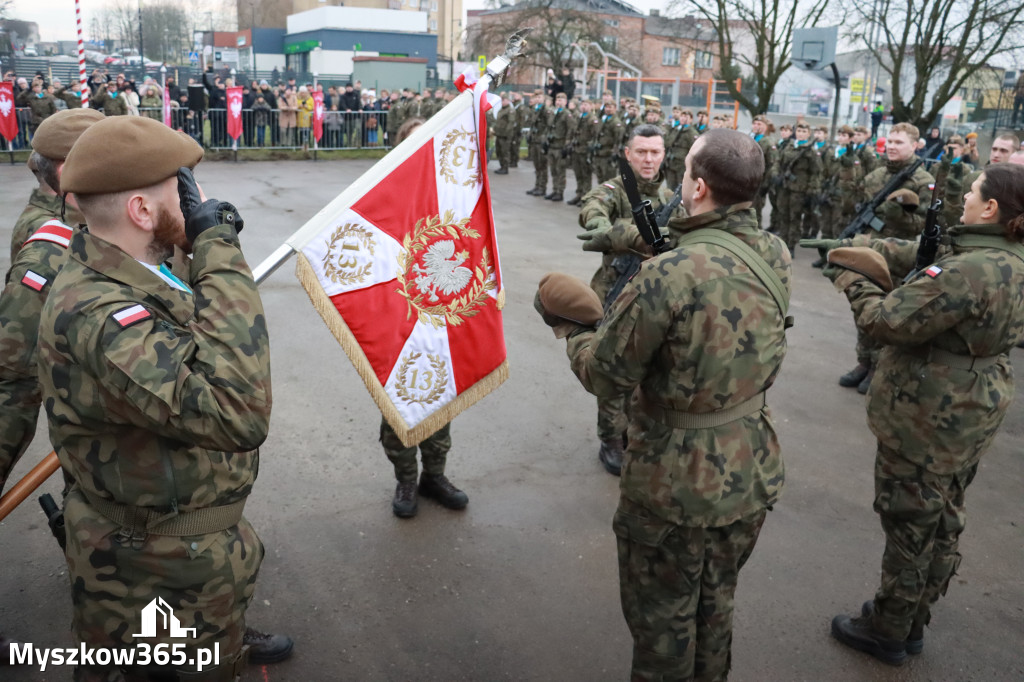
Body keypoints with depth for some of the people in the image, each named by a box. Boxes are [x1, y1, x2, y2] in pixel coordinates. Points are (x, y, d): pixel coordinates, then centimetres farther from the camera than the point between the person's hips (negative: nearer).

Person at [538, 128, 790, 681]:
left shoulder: (669, 274, -28)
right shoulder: (776, 257, -7)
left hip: (676, 487, -6)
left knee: (661, 621, 17)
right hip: (753, 475, 7)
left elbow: (605, 375, -18)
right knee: (716, 604, 28)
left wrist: (573, 330, 2)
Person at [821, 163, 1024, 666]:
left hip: (928, 418, -9)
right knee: (943, 520, 20)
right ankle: (913, 623, 39)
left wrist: (854, 277, -9)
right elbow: (922, 258, 8)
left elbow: (886, 320, -25)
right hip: (972, 413, 9)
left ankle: (886, 632, 25)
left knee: (910, 525, 7)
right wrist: (871, 250, -4)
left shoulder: (967, 272, -28)